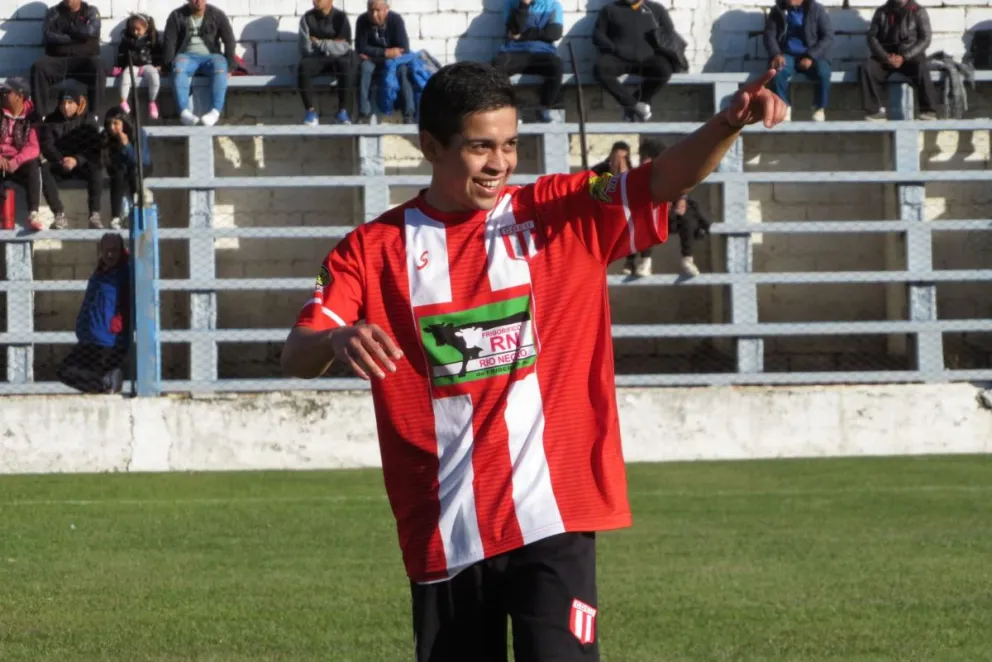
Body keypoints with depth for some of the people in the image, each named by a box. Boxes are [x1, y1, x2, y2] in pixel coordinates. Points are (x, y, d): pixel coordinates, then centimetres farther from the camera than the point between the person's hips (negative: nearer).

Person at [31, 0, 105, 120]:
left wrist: (66, 29, 2)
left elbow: (90, 31, -9)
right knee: (38, 67, -31)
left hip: (84, 59, -1)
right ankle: (42, 114, -31)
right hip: (57, 59, 1)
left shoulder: (91, 11, 13)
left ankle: (94, 114, -36)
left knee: (97, 66, -35)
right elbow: (49, 36, -3)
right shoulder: (53, 12, 15)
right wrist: (76, 36, -5)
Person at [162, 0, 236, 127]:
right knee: (178, 67, -36)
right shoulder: (177, 16, 3)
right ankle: (184, 112, -49)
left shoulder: (217, 15, 4)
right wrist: (169, 65, -13)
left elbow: (229, 41, 2)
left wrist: (229, 67, -7)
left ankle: (215, 111, -48)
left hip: (211, 56, 0)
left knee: (220, 66, -36)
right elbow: (169, 42, -1)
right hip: (187, 56, 0)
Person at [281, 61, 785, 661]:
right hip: (443, 538, 2)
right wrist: (339, 339, -30)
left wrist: (730, 123, -29)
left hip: (551, 519, -2)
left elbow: (668, 180, -9)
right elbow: (297, 358, -6)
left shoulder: (563, 217, 3)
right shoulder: (374, 251, 3)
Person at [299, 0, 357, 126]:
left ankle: (343, 111, -30)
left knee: (347, 65, -36)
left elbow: (344, 48, -9)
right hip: (315, 59, 1)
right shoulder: (307, 19, 2)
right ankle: (311, 111, -29)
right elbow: (306, 49, -5)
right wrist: (332, 44, -5)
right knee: (303, 67, -34)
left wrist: (319, 43, -8)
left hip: (337, 59, -1)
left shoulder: (341, 17, -1)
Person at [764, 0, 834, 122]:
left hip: (812, 55, -1)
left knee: (823, 73, -32)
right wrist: (776, 54, -19)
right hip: (788, 55, 1)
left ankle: (819, 109, -9)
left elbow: (828, 36, -6)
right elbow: (770, 34, 2)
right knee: (778, 73, -33)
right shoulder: (777, 10, 4)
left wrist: (811, 56, -19)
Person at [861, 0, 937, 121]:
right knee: (866, 68, -26)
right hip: (885, 56, 2)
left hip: (911, 56, -2)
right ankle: (875, 110, -23)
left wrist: (903, 57, -19)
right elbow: (872, 36, 2)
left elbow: (925, 39, -7)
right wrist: (885, 57, -17)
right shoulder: (882, 12, 9)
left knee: (921, 69, -35)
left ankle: (929, 111, -30)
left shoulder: (919, 12, 2)